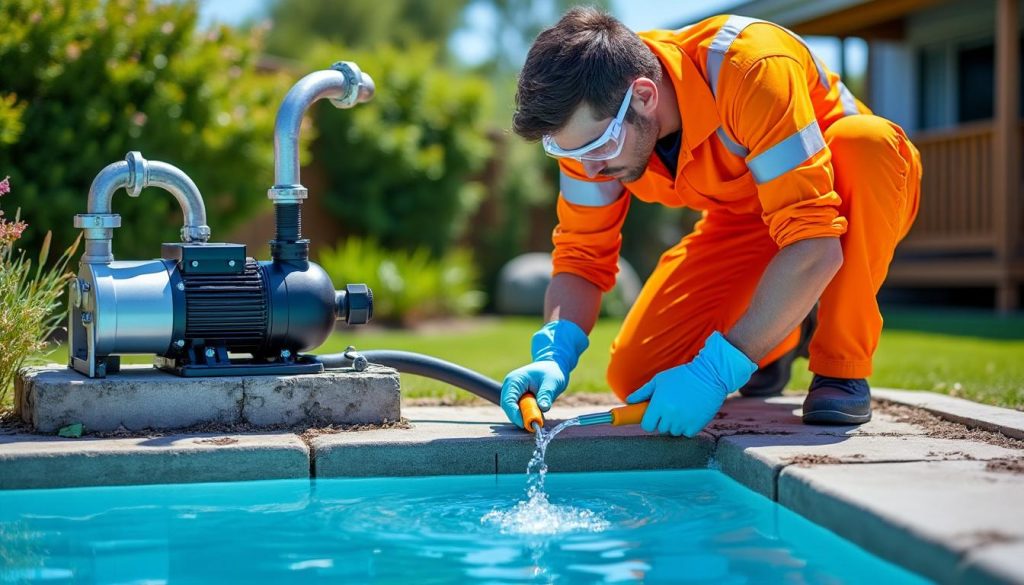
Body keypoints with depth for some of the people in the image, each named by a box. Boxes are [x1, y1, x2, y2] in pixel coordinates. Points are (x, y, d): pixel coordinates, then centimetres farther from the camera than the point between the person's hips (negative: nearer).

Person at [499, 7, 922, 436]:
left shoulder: (751, 70, -37)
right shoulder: (591, 124, -19)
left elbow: (814, 246, -42)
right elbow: (581, 255, -10)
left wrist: (718, 370, -45)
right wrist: (554, 356, -29)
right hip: (743, 219, 4)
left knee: (865, 142, -39)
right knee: (635, 376, -14)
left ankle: (841, 370, -20)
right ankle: (775, 337, 17)